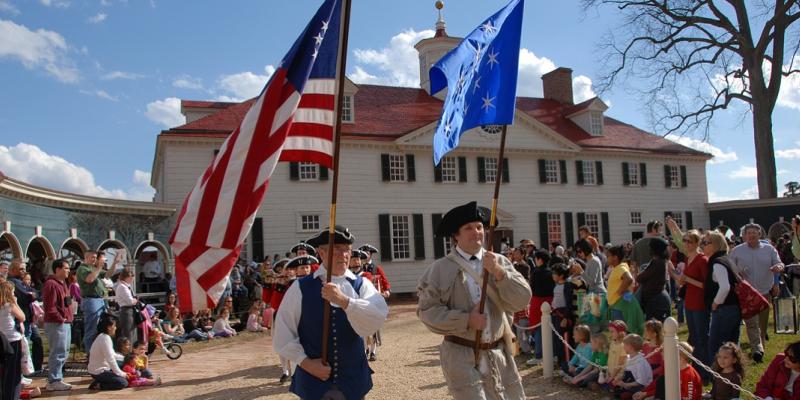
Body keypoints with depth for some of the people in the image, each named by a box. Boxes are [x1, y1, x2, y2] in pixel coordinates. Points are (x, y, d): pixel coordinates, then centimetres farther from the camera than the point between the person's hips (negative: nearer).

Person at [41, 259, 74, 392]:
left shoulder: (62, 283, 17)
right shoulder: (51, 284, -15)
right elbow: (50, 307, -22)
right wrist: (60, 319, -15)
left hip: (65, 323, 10)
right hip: (56, 324, -10)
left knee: (63, 352, 15)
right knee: (58, 353, -8)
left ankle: (57, 378, 24)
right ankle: (54, 382, -1)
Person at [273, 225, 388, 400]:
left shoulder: (362, 285, -3)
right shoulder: (300, 288, -5)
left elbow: (377, 319, -19)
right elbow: (282, 333, -2)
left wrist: (344, 301, -30)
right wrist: (305, 362, -10)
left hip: (354, 381, 1)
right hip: (313, 381, -1)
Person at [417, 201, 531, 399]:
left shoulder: (499, 262, 3)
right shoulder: (441, 269, -6)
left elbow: (522, 300, -6)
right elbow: (426, 310, -9)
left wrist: (499, 272, -19)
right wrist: (466, 320, -16)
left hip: (498, 353, 4)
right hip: (462, 355, -3)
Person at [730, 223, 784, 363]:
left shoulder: (769, 249, 7)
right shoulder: (736, 251, 3)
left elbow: (779, 263, 1)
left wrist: (779, 266, -22)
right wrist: (737, 271, -17)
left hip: (765, 292, 3)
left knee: (762, 323, 11)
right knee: (751, 322, -13)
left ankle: (760, 348, 25)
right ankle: (757, 350, -21)